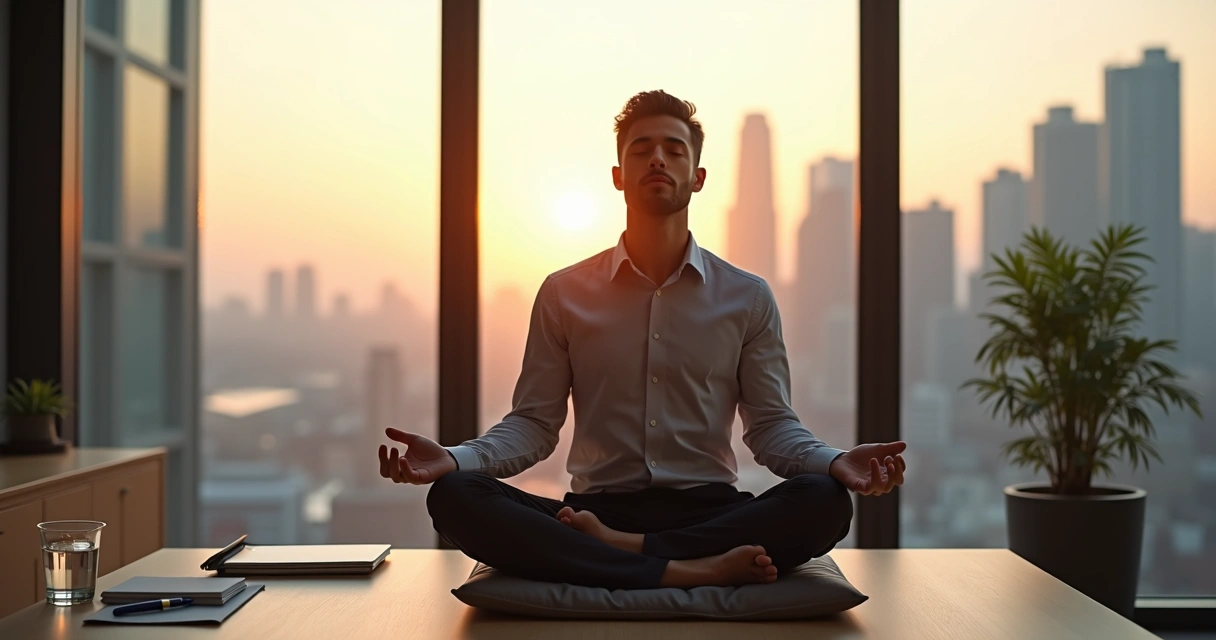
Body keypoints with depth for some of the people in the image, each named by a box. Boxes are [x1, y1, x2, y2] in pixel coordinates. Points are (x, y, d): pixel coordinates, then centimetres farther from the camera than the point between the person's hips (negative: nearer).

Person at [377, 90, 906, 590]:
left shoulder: (747, 298, 10)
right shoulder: (564, 294, 9)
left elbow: (772, 425, 7)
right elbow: (533, 423, 6)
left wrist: (836, 462, -15)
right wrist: (454, 459, -13)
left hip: (707, 510, 0)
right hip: (595, 510, 0)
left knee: (823, 501, -30)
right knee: (453, 497, -27)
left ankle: (617, 547, -24)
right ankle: (682, 572, -32)